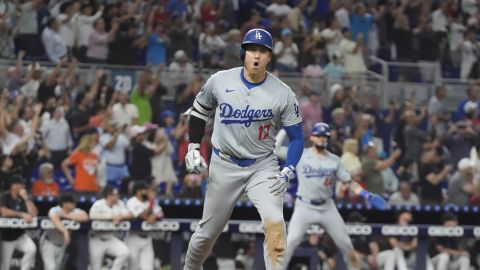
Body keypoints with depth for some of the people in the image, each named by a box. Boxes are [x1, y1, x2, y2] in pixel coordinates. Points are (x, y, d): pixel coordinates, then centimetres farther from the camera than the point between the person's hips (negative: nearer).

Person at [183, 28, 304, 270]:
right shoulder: (220, 81, -8)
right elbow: (199, 111, 10)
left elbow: (296, 136, -3)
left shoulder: (283, 94, -11)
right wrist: (193, 148, 3)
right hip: (224, 166, 1)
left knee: (274, 223, -25)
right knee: (208, 232, 10)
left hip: (263, 167, -1)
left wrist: (288, 173, -15)